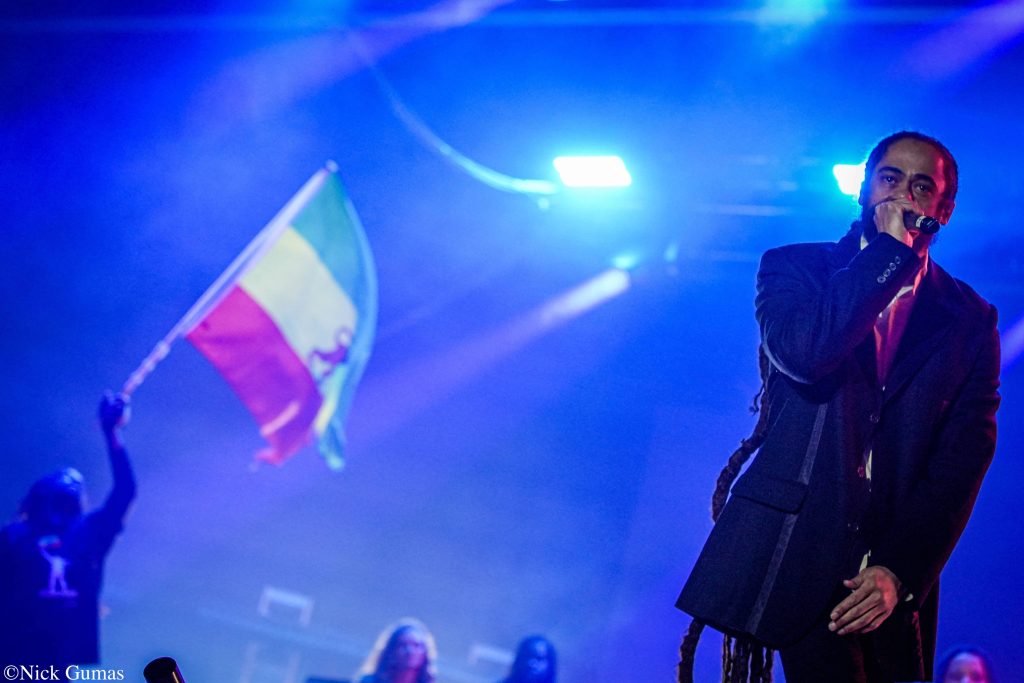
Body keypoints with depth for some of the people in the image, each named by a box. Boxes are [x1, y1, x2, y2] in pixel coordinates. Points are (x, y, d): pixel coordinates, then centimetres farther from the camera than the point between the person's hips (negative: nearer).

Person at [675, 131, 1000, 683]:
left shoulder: (970, 320, 10)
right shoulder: (794, 267, 8)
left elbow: (965, 456, 2)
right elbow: (801, 352, -14)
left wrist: (902, 570, -9)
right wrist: (890, 251, -9)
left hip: (892, 568, 3)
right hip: (794, 549, -2)